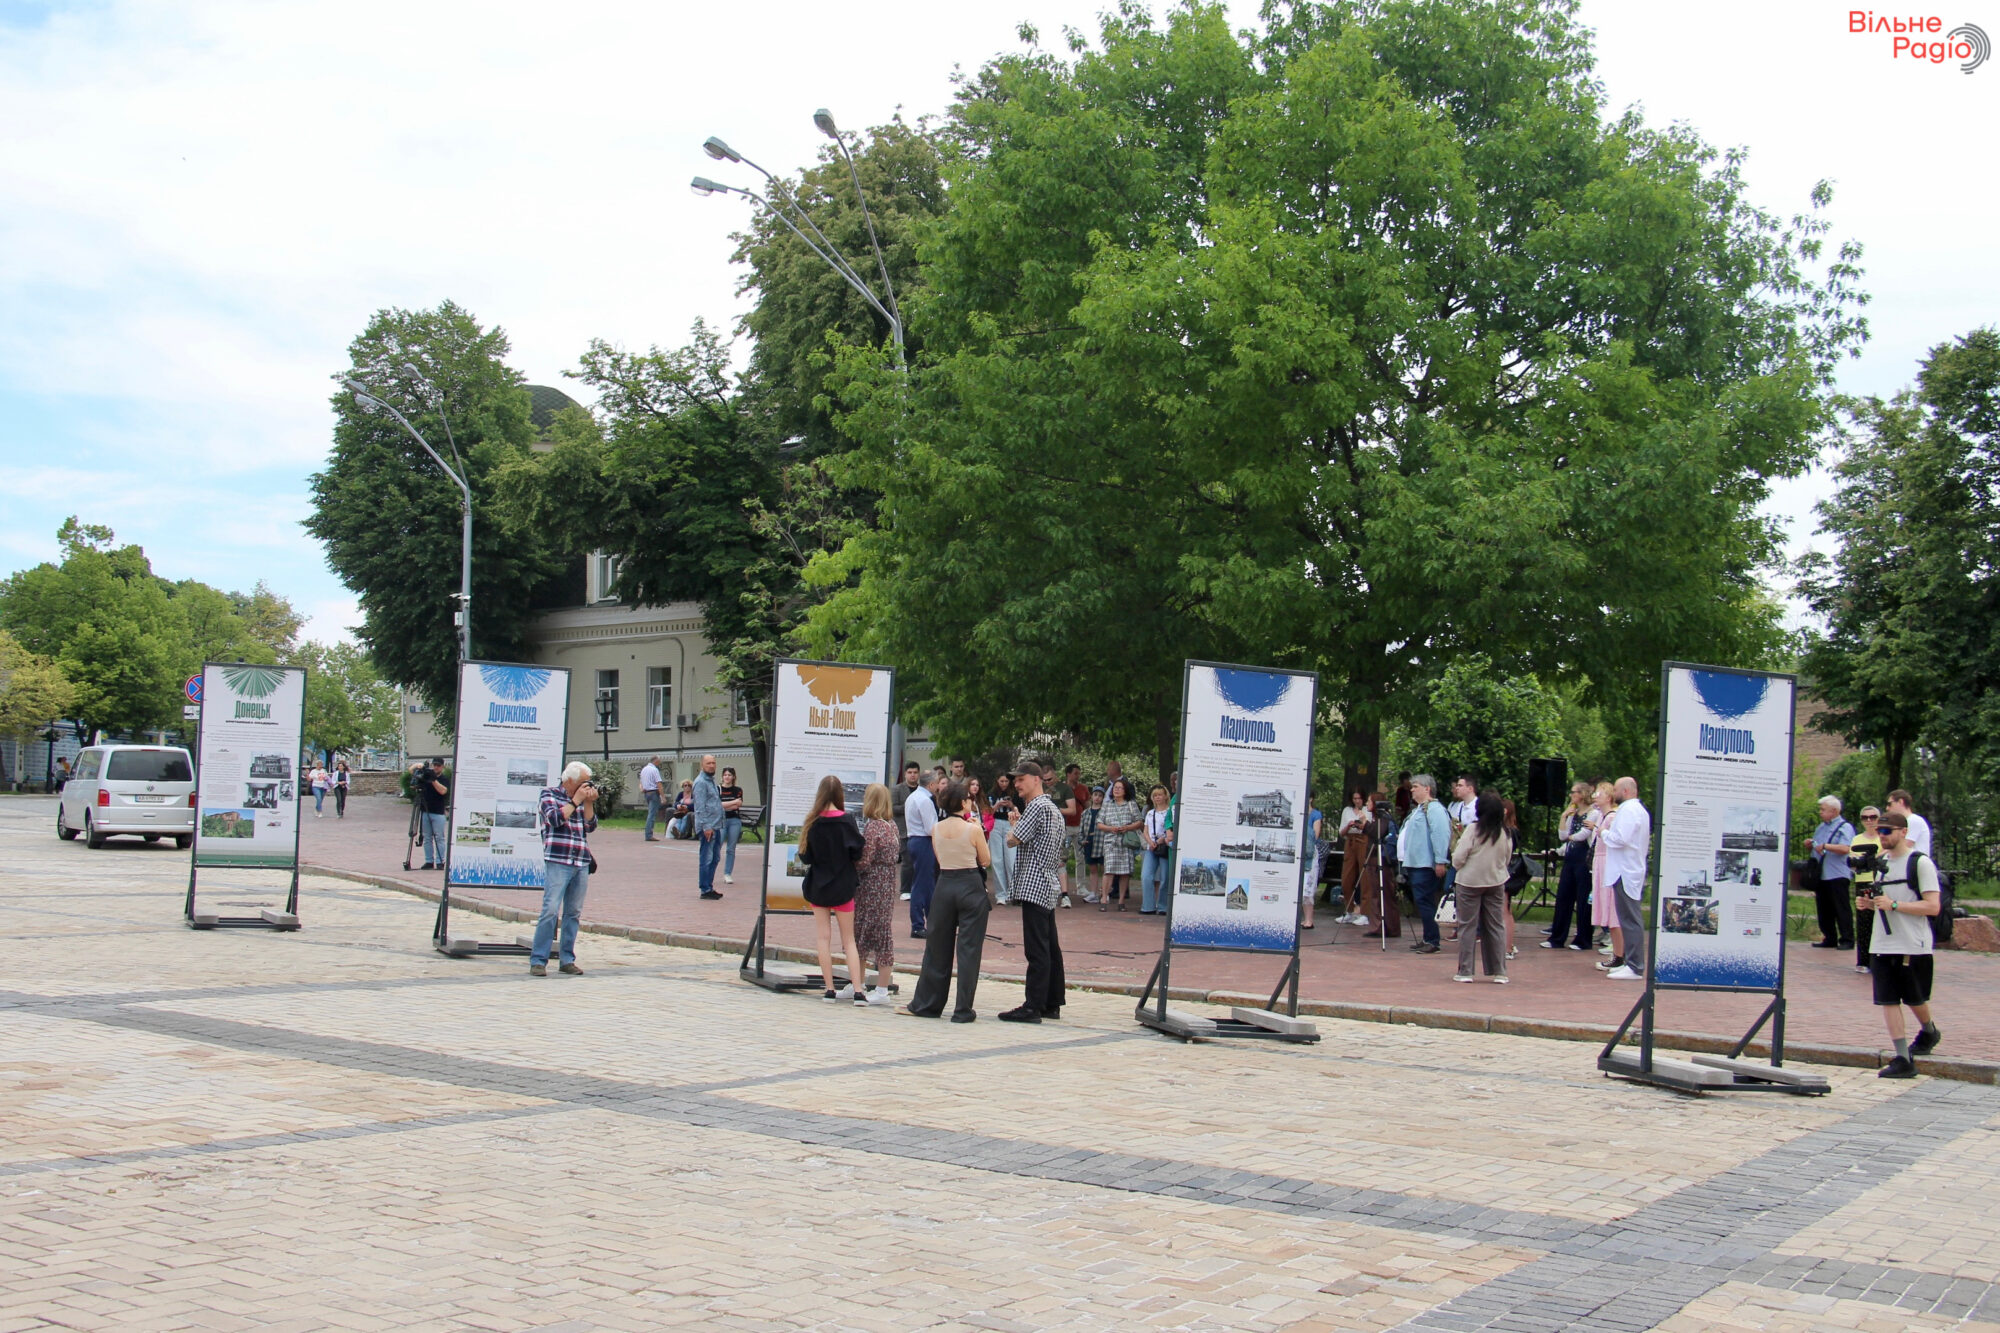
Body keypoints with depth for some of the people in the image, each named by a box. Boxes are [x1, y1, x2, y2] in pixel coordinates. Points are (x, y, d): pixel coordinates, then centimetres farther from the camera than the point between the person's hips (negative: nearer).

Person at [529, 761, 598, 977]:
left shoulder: (582, 800, 20)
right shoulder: (550, 794, 5)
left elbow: (591, 825, 10)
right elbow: (555, 818, -11)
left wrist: (589, 803, -1)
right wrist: (576, 800, -7)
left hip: (581, 864, 6)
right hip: (558, 862, -6)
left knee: (574, 913, 7)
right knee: (550, 911, -11)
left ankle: (567, 959, 13)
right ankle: (538, 961, -9)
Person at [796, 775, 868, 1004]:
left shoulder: (812, 822, -6)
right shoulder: (845, 821, -12)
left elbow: (805, 856, -3)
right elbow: (857, 852, -8)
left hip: (818, 886, 1)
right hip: (842, 887, -1)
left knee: (824, 938, 8)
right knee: (849, 939, 6)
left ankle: (830, 990, 6)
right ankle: (858, 990, -3)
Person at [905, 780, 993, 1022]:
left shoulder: (937, 829, 3)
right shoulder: (973, 829, -10)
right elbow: (986, 861, 0)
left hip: (944, 886, 4)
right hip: (970, 887, -4)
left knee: (937, 947, 14)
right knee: (968, 948, 2)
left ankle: (925, 1004, 21)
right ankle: (963, 1010, 3)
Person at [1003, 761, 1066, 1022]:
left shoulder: (1037, 807, -12)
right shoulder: (1054, 809, 20)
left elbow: (1013, 840, -13)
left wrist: (1013, 824, 5)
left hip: (1034, 885, -11)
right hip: (1049, 885, 11)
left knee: (1036, 949, -11)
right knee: (1050, 947, 12)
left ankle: (1033, 1007, -12)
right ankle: (1052, 1004, 16)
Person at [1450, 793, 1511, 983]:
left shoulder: (1474, 829, -14)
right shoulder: (1505, 833, -1)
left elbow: (1458, 858, -15)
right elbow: (1507, 859, 10)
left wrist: (1457, 864, 6)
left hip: (1470, 882, -4)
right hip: (1496, 882, 4)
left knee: (1468, 926, 3)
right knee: (1496, 926, 9)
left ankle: (1466, 971, 3)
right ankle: (1499, 972, 9)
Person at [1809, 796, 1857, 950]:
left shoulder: (1845, 827, -5)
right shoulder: (1821, 827, 20)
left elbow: (1845, 849, -19)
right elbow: (1817, 847, 31)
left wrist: (1824, 846, -16)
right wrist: (1811, 844, 9)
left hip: (1837, 875, -8)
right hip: (1821, 876, 8)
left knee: (1842, 910, -5)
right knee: (1824, 910, 9)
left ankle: (1847, 940, -3)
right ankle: (1829, 939, 16)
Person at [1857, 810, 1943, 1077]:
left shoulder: (1921, 863, -10)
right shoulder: (1882, 861, 12)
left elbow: (1933, 906, -16)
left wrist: (1893, 904, -23)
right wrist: (1869, 903, 3)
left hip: (1914, 945, -6)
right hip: (1882, 944, 6)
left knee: (1915, 1000, 11)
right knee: (1887, 1000, -2)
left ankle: (1929, 1031, 41)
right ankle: (1903, 1060, 0)